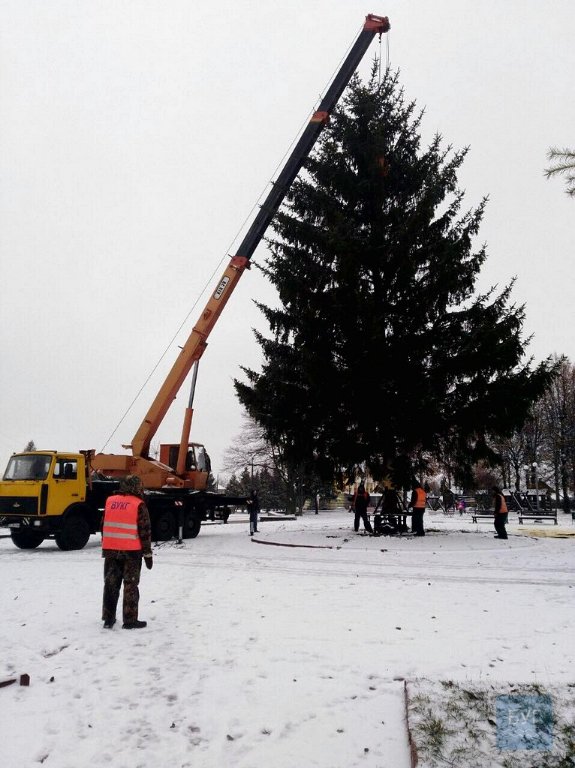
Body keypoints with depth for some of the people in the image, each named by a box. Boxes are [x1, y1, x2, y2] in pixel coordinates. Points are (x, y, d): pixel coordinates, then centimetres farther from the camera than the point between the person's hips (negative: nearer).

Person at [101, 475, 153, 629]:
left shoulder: (110, 501, 7)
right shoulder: (138, 505, -8)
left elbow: (104, 526, 12)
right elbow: (145, 531, -8)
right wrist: (148, 554, -1)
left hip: (110, 550, 5)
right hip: (131, 551, -4)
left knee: (111, 584, 13)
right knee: (130, 585, 4)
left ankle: (108, 618, 17)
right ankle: (130, 620, 7)